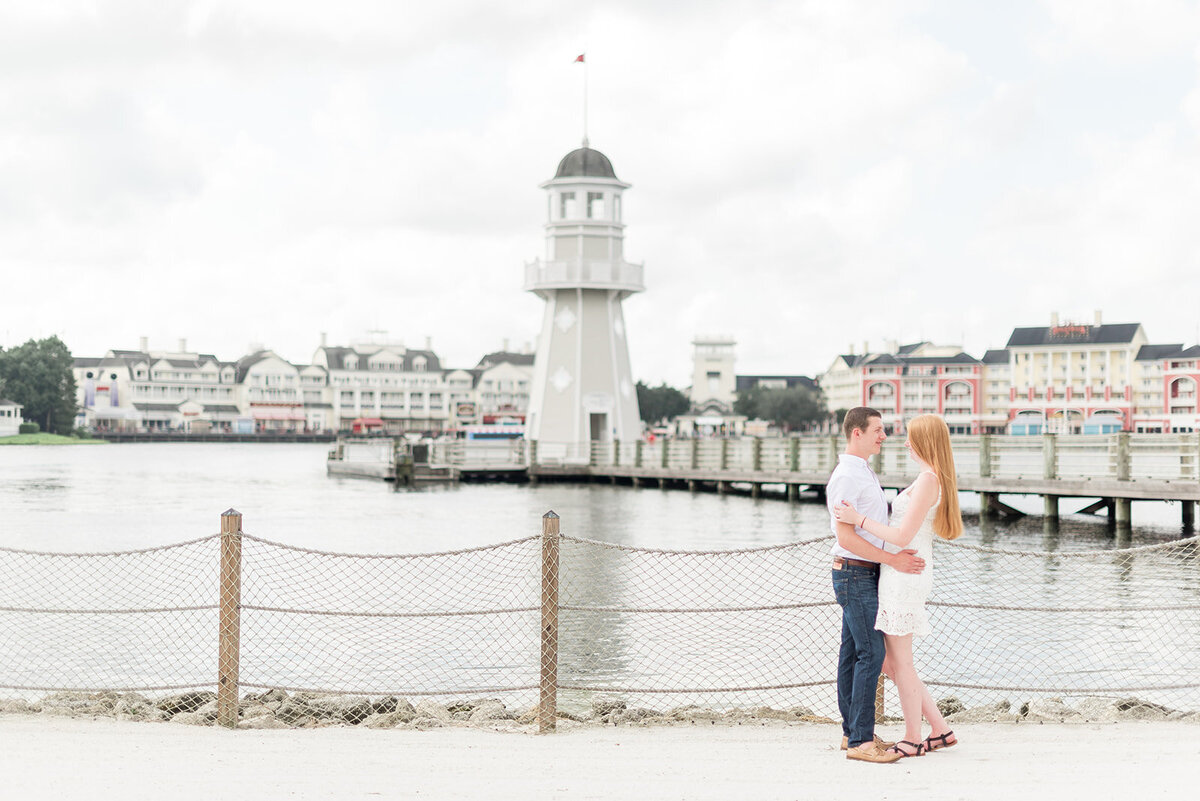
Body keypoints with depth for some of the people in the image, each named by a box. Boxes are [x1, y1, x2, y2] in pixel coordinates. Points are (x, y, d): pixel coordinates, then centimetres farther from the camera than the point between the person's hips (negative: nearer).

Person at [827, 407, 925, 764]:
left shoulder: (863, 472, 16)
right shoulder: (846, 477, -17)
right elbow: (846, 537, -22)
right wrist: (893, 560, -22)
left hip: (865, 574, 10)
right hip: (855, 574, -10)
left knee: (853, 652, 10)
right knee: (871, 653, -12)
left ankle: (852, 732, 14)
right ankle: (861, 740, -11)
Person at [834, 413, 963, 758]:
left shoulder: (928, 479, -16)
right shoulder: (937, 479, 14)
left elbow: (902, 537, -20)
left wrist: (859, 519, -13)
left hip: (904, 573, -10)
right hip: (907, 576, 10)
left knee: (901, 662, 1)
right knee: (890, 662, 14)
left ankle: (913, 739, 12)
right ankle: (940, 729, 18)